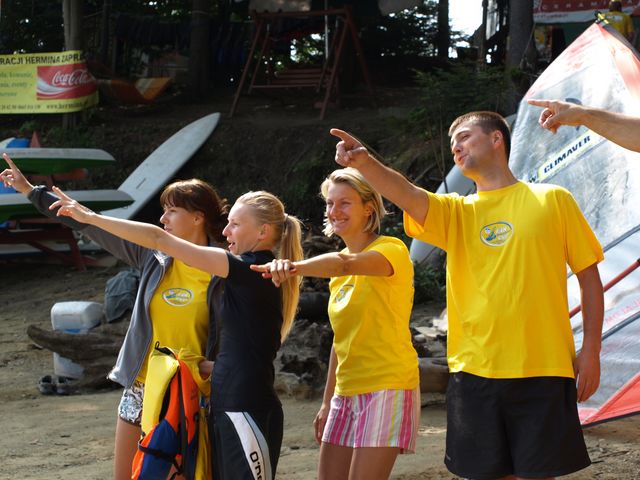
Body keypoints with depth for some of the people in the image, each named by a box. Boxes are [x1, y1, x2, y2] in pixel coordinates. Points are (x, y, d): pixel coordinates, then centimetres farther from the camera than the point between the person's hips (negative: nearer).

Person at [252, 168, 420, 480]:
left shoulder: (392, 250, -9)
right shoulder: (338, 269, 16)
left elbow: (344, 264, -32)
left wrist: (296, 267, -49)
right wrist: (327, 402, 19)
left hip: (386, 387, -8)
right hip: (347, 392, 8)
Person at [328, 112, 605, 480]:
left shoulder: (553, 200, 5)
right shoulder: (455, 213, 10)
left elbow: (589, 276, 6)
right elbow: (407, 195, -10)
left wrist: (591, 350, -1)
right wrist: (365, 163, -30)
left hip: (543, 370, -3)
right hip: (475, 372, 3)